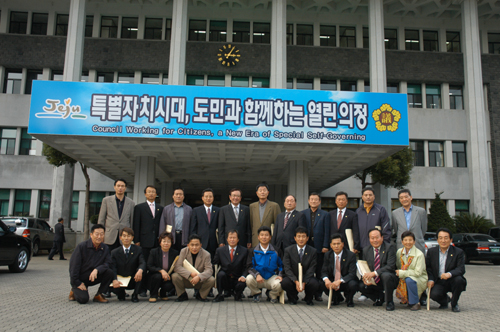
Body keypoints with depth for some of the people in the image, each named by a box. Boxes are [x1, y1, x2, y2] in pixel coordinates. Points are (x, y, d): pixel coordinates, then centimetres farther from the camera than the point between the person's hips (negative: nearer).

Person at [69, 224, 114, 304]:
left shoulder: (105, 248, -2)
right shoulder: (81, 246, -14)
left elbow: (107, 263, -9)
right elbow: (73, 266, -14)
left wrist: (97, 270, -30)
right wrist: (77, 283, -15)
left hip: (94, 277, 4)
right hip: (80, 278, -3)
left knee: (109, 272, -23)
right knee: (83, 299, -24)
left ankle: (99, 295, -5)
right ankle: (74, 290, 12)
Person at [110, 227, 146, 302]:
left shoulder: (138, 250, -2)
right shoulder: (115, 252, 1)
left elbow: (142, 263, -18)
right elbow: (113, 268, -9)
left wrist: (140, 270, -43)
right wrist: (114, 280, -30)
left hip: (134, 280, 0)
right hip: (120, 282, 0)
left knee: (141, 271, -30)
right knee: (114, 287, -32)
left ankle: (135, 295, -10)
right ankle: (121, 294, 8)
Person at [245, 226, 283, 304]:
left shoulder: (276, 251, 5)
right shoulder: (253, 251, 4)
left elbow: (281, 265, 8)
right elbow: (249, 266, -3)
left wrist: (280, 275, -12)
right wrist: (257, 274, -22)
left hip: (272, 277, 0)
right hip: (258, 277, 0)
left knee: (278, 284, -33)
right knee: (249, 279, -32)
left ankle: (272, 295, 6)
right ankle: (257, 293, 4)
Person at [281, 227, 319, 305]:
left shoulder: (312, 251, -2)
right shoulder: (288, 250, -3)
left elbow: (311, 269, -7)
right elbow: (287, 268, -9)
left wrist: (304, 283, -21)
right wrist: (296, 281, -24)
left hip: (306, 278, 0)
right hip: (292, 278, 0)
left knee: (315, 284, -31)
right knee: (284, 282, -32)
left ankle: (308, 298, 5)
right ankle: (293, 298, 2)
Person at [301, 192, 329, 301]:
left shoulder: (325, 214, 7)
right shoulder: (303, 213, 9)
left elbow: (326, 232, 1)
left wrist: (325, 246, -7)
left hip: (319, 246, -1)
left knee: (319, 272, 4)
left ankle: (318, 294, 11)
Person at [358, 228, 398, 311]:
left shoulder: (390, 247, -10)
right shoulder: (366, 250, 5)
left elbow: (390, 266, -21)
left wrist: (374, 273, -32)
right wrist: (365, 277, -18)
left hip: (390, 279, -5)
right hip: (373, 281, 5)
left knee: (386, 275, -36)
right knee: (360, 285, -19)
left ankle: (389, 302, -12)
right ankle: (380, 297, 11)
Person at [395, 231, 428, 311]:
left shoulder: (419, 254, -16)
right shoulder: (399, 252, -1)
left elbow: (418, 272, -20)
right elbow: (398, 266, 10)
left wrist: (401, 273, -22)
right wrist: (397, 273, -12)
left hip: (420, 279, -6)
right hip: (404, 277, 6)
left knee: (409, 280, -34)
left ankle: (415, 303, -12)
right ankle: (407, 299, 11)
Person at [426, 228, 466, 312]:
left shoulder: (458, 252, -3)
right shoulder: (431, 251, 5)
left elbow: (461, 269, -15)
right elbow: (428, 267, 9)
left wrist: (449, 274, -35)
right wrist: (430, 279, -9)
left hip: (452, 280, -1)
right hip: (439, 282, 1)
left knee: (459, 280, -34)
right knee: (434, 294, -29)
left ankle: (454, 304, -6)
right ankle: (445, 299, 13)